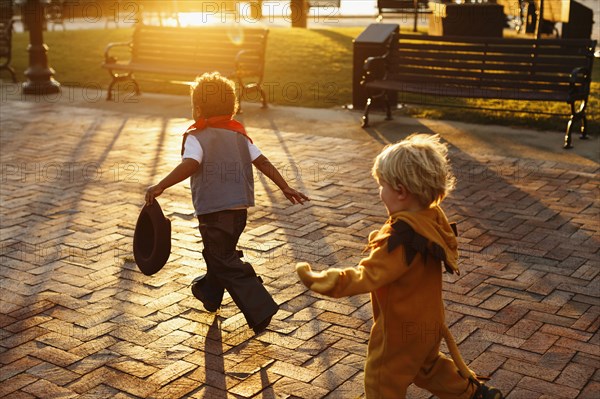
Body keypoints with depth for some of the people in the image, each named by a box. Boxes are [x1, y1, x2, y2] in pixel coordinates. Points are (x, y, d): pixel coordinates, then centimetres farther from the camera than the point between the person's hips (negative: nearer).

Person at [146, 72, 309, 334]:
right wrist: (285, 187, 9)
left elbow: (189, 165, -28)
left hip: (213, 210, -7)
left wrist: (160, 187, -28)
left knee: (227, 263, -1)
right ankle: (209, 293, 49)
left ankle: (260, 310, -10)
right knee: (218, 251, 28)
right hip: (239, 208, 7)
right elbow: (262, 162, 5)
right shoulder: (239, 134, 8)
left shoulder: (196, 137, -11)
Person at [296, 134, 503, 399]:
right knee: (428, 367, 33)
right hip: (428, 321, 9)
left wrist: (320, 281, -35)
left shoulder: (401, 236, -33)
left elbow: (368, 276, -35)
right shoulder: (433, 218, -7)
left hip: (401, 329, -9)